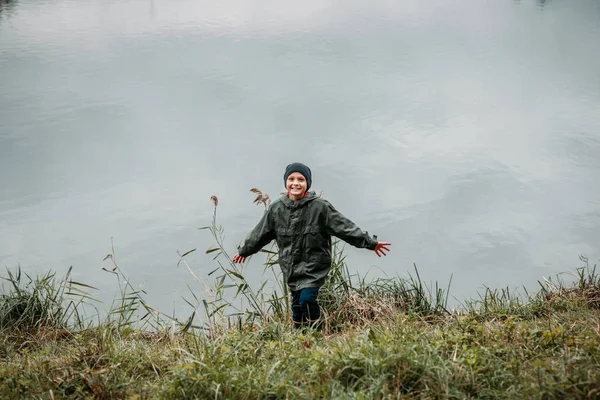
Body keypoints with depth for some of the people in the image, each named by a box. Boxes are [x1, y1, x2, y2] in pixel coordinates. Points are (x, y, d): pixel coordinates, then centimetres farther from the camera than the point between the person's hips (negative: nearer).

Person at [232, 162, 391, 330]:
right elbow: (260, 233, 14)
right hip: (291, 266, 4)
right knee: (297, 304, 8)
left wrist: (370, 242, -11)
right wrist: (244, 251, 25)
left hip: (314, 265, -4)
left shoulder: (320, 206, -12)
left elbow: (344, 227, -10)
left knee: (307, 299, -19)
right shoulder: (276, 208, 0)